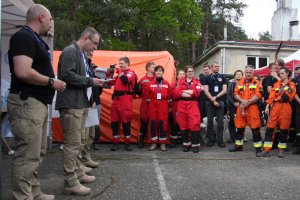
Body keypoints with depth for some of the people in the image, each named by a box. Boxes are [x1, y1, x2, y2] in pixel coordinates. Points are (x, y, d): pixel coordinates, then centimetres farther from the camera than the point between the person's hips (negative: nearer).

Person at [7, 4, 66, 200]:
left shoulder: (34, 39, 19)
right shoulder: (24, 36, -12)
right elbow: (23, 72, -24)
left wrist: (53, 82, 11)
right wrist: (52, 82, -13)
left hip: (38, 103, 11)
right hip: (27, 103, -11)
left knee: (37, 154, 17)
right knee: (28, 156, -6)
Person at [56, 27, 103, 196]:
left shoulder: (81, 54, 19)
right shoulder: (70, 51, -11)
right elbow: (67, 75, -22)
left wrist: (93, 81, 9)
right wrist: (90, 81, -16)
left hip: (81, 104, 10)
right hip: (71, 105, -10)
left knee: (79, 142, 17)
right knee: (72, 143, -7)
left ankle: (78, 173, 29)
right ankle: (71, 183, 0)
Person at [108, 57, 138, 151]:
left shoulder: (131, 72, 0)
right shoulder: (119, 73, 22)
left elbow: (126, 80, -20)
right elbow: (110, 82, 20)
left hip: (125, 99, -7)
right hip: (116, 99, 7)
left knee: (126, 120, -2)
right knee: (114, 121, 6)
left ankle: (127, 143, 9)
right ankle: (115, 142, 14)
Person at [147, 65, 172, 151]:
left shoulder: (167, 84, 4)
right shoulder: (151, 83, 4)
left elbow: (169, 95, 7)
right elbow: (148, 95, 8)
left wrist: (167, 101, 2)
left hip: (163, 105, 0)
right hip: (153, 105, 1)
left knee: (163, 123, 0)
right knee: (153, 123, 3)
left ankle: (162, 143, 9)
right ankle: (154, 143, 12)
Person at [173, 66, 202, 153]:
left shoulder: (197, 82, 8)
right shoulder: (180, 82, 12)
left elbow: (197, 92, -10)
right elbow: (176, 92, -4)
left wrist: (184, 91, -7)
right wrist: (190, 93, -12)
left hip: (193, 105, -2)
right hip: (182, 105, 2)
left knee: (194, 124, -8)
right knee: (183, 125, 5)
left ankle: (195, 144, 1)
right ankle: (186, 143, 17)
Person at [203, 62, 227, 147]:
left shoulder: (222, 77, 10)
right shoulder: (207, 78, 7)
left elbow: (224, 90, 1)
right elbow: (206, 91, -1)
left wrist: (216, 97, -10)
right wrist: (212, 100, -11)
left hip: (220, 101, 0)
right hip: (209, 102, 0)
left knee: (220, 121, -1)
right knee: (210, 121, 1)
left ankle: (220, 140, 3)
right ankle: (211, 140, 9)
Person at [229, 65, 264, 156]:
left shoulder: (257, 83, 1)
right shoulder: (240, 82, 13)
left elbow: (258, 95, -10)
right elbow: (236, 94, 5)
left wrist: (247, 103, -15)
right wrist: (243, 101, -12)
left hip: (252, 108, -4)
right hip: (241, 107, 4)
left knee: (255, 128, -4)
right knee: (239, 127, 12)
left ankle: (258, 148, 3)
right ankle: (238, 145, 25)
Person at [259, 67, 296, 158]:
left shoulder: (291, 85, 6)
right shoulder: (276, 84, 14)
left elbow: (287, 97, -8)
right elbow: (271, 96, 3)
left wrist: (276, 99, -2)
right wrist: (267, 106, -7)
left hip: (285, 109, -3)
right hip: (275, 108, 3)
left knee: (283, 129, 3)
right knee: (269, 128, -3)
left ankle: (281, 150, 14)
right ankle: (266, 150, -1)